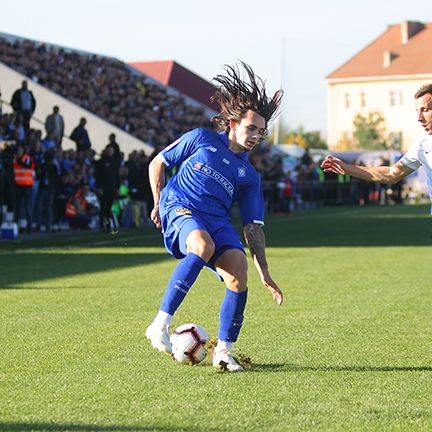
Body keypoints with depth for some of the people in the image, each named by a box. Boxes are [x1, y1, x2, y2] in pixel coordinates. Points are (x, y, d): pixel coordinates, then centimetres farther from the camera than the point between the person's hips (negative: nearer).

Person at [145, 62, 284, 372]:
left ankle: (224, 351, -8)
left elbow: (254, 226, 16)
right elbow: (157, 164, 18)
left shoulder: (249, 175, 18)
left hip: (217, 220, 4)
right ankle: (160, 324, -37)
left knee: (239, 270, -23)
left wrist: (265, 273, 9)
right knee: (203, 246, -38)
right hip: (180, 208, -4)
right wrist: (159, 203, 9)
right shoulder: (201, 139, 10)